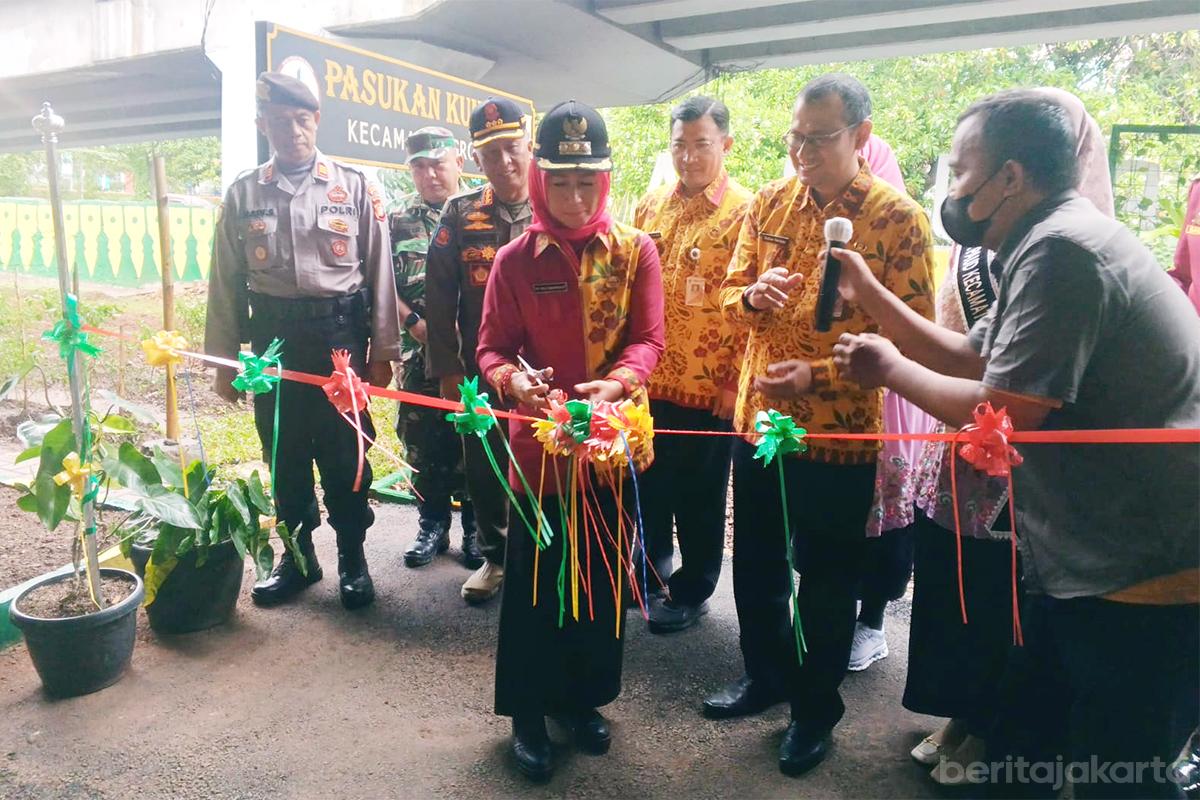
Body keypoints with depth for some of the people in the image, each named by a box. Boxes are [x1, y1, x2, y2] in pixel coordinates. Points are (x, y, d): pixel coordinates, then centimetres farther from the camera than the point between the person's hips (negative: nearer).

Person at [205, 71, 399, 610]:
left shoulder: (354, 187, 2)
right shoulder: (243, 195, 8)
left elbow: (379, 272, 1)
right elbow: (226, 283, 8)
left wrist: (382, 351, -2)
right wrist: (223, 361, 6)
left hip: (339, 336, -2)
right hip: (273, 339, 3)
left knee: (344, 454, 4)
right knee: (284, 453, 11)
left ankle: (352, 557, 20)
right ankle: (297, 554, 28)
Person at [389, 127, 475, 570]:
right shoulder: (398, 220, 10)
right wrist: (414, 322, -7)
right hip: (420, 351, 3)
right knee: (423, 440, 8)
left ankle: (476, 525, 18)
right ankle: (432, 523, 23)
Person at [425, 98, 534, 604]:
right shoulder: (459, 214, 3)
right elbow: (440, 296, 3)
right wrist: (447, 368, -1)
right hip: (479, 369, 2)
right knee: (483, 468, 12)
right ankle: (495, 556, 31)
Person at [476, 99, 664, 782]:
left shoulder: (636, 251, -1)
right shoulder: (516, 259, -1)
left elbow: (647, 340, -6)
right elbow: (492, 348, -2)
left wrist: (618, 383, -26)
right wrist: (515, 380, -24)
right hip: (539, 443, -1)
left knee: (602, 576, 14)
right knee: (534, 579, 8)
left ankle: (582, 695, 35)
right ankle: (529, 710, 27)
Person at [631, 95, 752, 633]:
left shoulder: (744, 212, -6)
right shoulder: (650, 206, 9)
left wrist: (736, 381, -12)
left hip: (709, 387, -5)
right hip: (648, 381, 5)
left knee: (700, 495, 10)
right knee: (648, 483, 17)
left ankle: (692, 591, 28)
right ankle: (650, 570, 39)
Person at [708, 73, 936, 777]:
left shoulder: (900, 219, -11)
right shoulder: (769, 203, 4)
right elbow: (733, 290, 11)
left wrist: (818, 376, -25)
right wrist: (753, 296, -13)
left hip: (840, 433, -5)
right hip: (757, 419, 5)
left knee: (827, 581, 12)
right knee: (756, 563, 19)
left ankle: (817, 707, 34)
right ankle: (766, 674, 43)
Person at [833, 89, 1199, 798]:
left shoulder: (1061, 249, -23)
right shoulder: (1050, 247, 12)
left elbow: (1005, 415, -25)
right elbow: (971, 359, 14)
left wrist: (891, 370, -10)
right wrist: (868, 293, 12)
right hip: (1084, 565, 10)